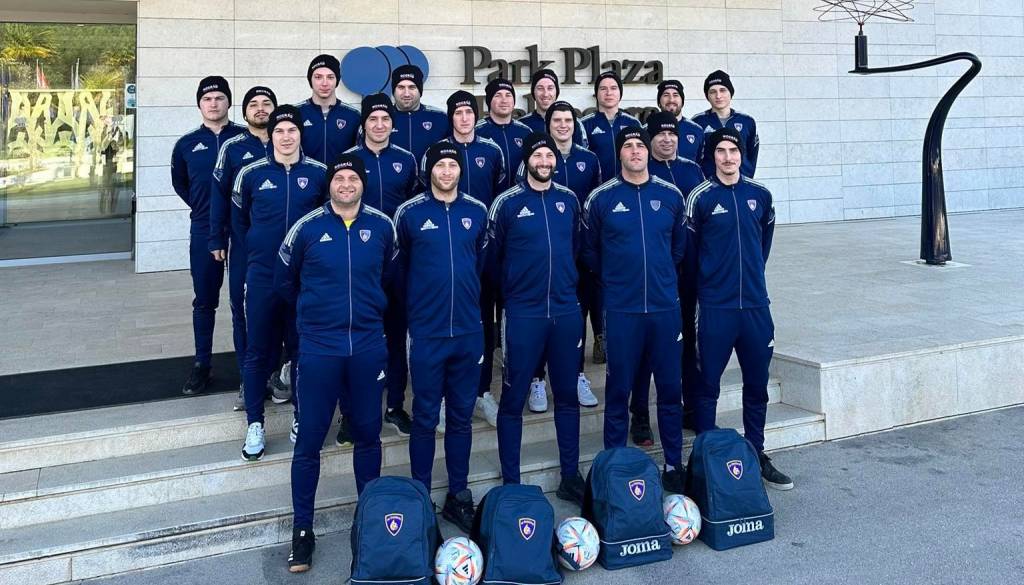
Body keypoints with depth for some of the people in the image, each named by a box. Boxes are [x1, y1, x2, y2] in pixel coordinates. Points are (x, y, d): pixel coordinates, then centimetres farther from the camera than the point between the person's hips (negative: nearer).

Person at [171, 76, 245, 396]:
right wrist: (200, 205, 13)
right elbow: (179, 182, 22)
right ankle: (201, 365, 17)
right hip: (204, 231, 2)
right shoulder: (186, 144, 7)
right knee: (204, 300, 8)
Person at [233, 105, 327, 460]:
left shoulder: (319, 173, -1)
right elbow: (240, 220, 14)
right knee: (258, 350, 5)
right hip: (262, 276, 0)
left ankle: (302, 418, 25)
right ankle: (255, 424, 17)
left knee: (302, 348, 9)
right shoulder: (251, 174, -1)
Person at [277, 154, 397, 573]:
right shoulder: (307, 227, -3)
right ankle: (302, 529, 14)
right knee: (309, 439, 2)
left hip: (369, 346, 2)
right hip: (319, 348, -2)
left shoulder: (382, 226, 1)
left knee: (368, 433, 13)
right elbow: (284, 281, 11)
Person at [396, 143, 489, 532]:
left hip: (468, 331, 2)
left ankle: (459, 496, 22)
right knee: (425, 419, 4)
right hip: (426, 332, -2)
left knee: (461, 416, 11)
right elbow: (398, 267, 7)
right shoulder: (409, 212, -2)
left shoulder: (477, 212, 4)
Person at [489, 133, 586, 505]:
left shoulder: (569, 200, 7)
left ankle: (570, 477, 24)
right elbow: (492, 257, 4)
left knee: (567, 396, 12)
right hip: (522, 314, -3)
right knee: (513, 400, 2)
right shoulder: (507, 203, -4)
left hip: (566, 312, 4)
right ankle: (511, 483, 14)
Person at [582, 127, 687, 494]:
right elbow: (590, 251, 10)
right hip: (620, 309, -2)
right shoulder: (601, 199, -1)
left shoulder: (671, 195, 5)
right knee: (618, 390, 4)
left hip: (665, 305, 2)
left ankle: (674, 465, 19)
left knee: (670, 388, 7)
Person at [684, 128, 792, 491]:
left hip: (755, 304, 4)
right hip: (714, 308, -4)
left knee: (757, 385, 12)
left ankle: (756, 454, 25)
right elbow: (689, 250, 2)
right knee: (708, 386, 4)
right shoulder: (701, 198, -6)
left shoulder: (760, 195, 5)